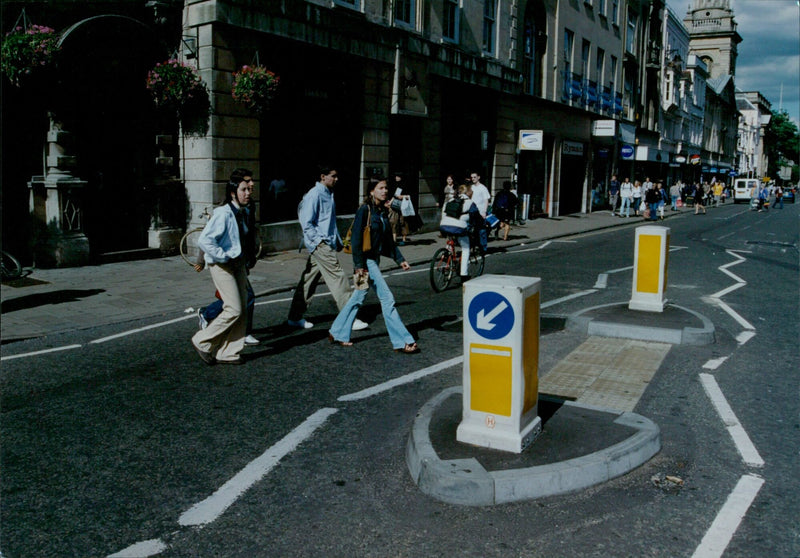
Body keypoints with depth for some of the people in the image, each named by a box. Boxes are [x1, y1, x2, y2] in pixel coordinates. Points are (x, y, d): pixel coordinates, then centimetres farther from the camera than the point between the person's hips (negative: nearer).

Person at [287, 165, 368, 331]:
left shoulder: (328, 194, 18)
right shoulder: (315, 194, -11)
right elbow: (306, 222, -15)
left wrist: (338, 241, 20)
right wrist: (318, 241, -17)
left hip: (328, 243, 9)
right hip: (319, 244, -9)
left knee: (309, 280, 12)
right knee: (337, 276, -9)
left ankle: (295, 317, 18)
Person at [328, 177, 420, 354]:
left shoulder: (382, 212, 11)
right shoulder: (364, 211, -13)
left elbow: (388, 239, 17)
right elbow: (356, 239, -16)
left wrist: (400, 259, 13)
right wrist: (359, 266, -19)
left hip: (375, 260, 9)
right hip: (366, 261, -9)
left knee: (358, 298, 15)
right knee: (387, 299, -7)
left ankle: (337, 334, 27)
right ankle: (402, 341, -1)